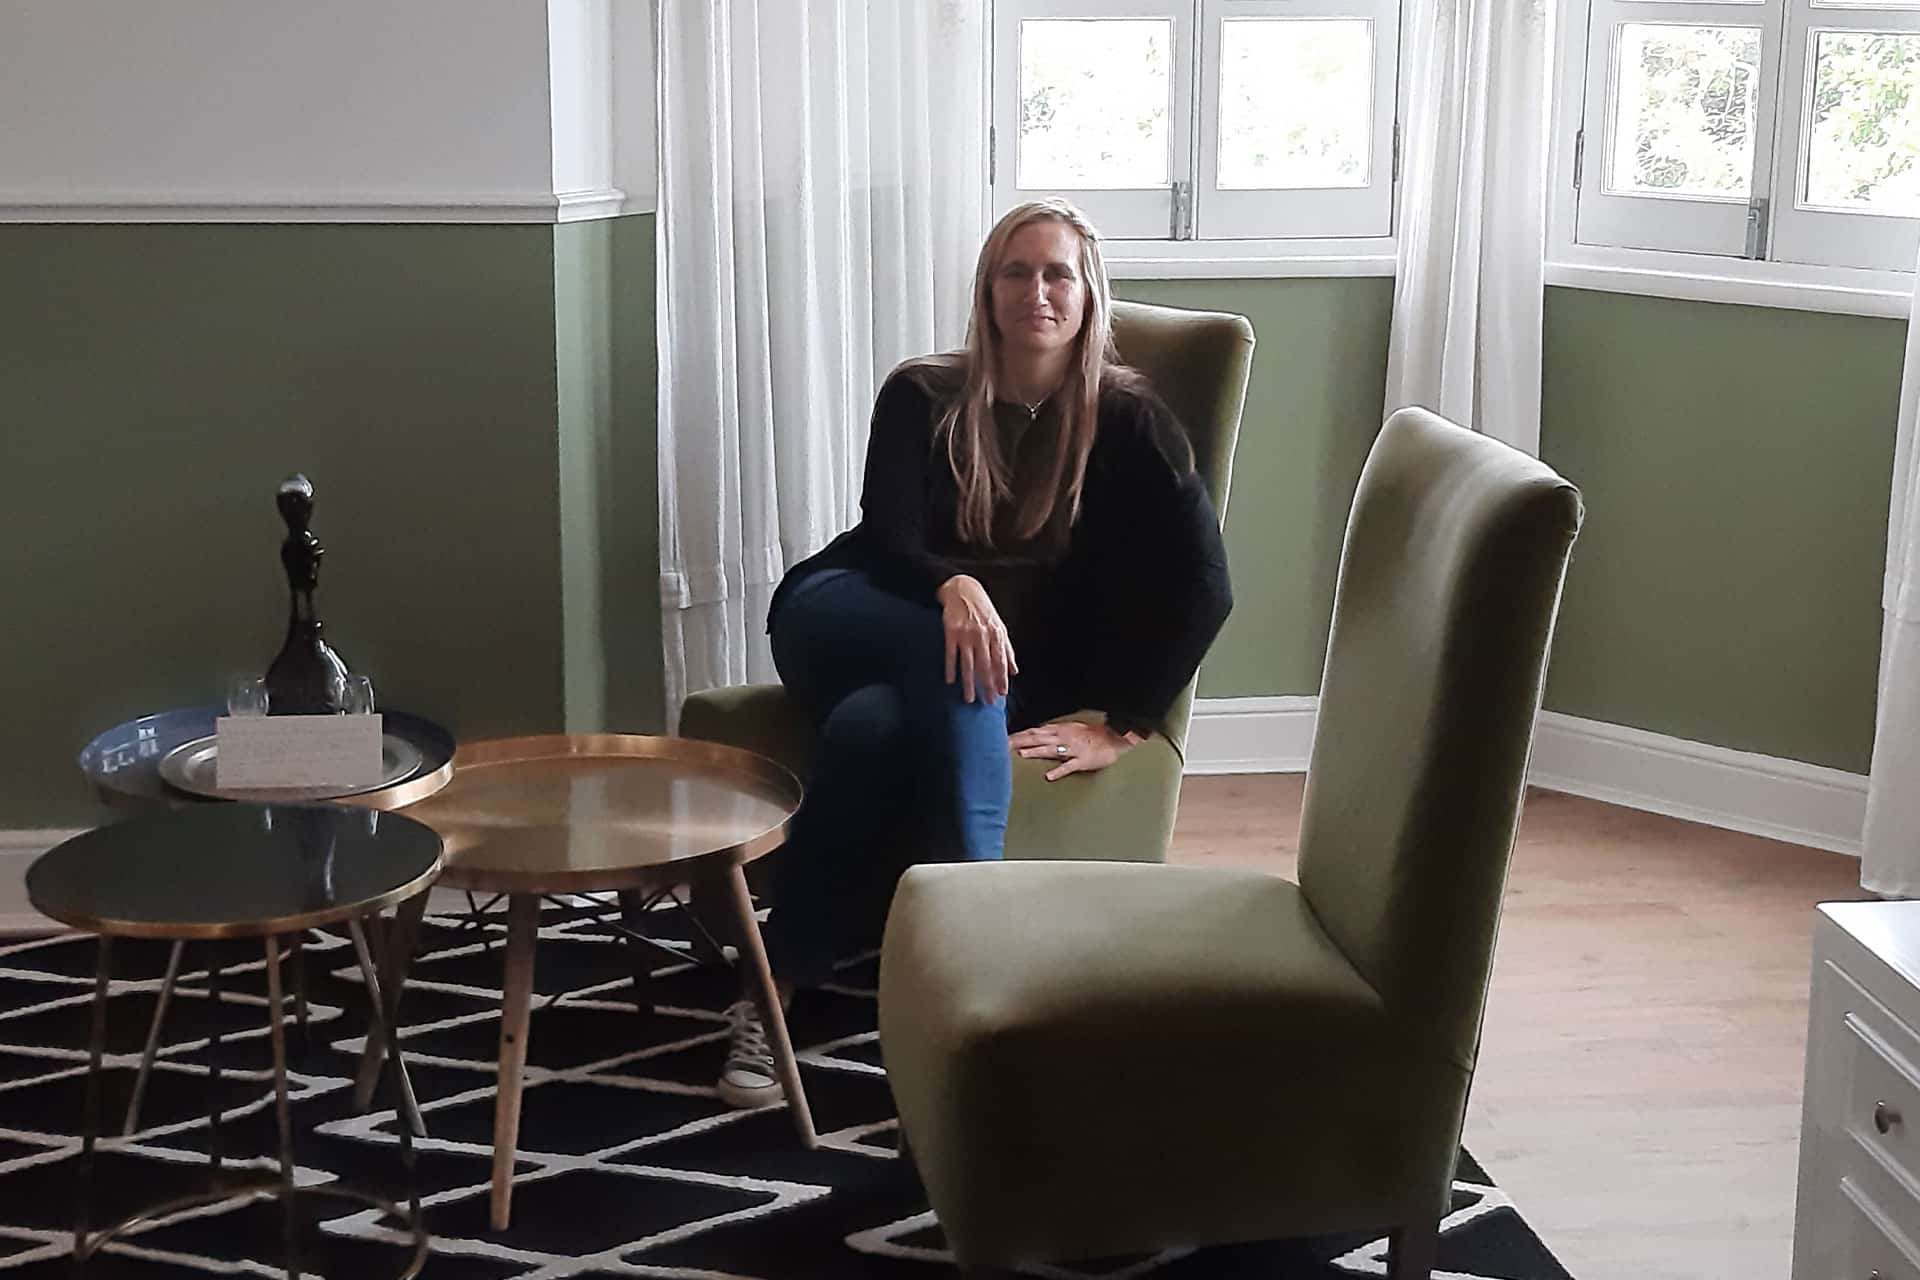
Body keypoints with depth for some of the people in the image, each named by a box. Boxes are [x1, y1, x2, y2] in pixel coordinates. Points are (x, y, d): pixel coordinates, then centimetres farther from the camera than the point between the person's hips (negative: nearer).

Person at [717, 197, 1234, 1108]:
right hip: (842, 626, 1)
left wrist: (1121, 727, -16)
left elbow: (1201, 585, -9)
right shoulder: (921, 397, 1)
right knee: (948, 656, -36)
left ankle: (779, 992, -34)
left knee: (874, 726, -35)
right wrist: (954, 588, -37)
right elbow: (886, 542, -13)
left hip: (1017, 670, -1)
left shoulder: (1126, 420, -1)